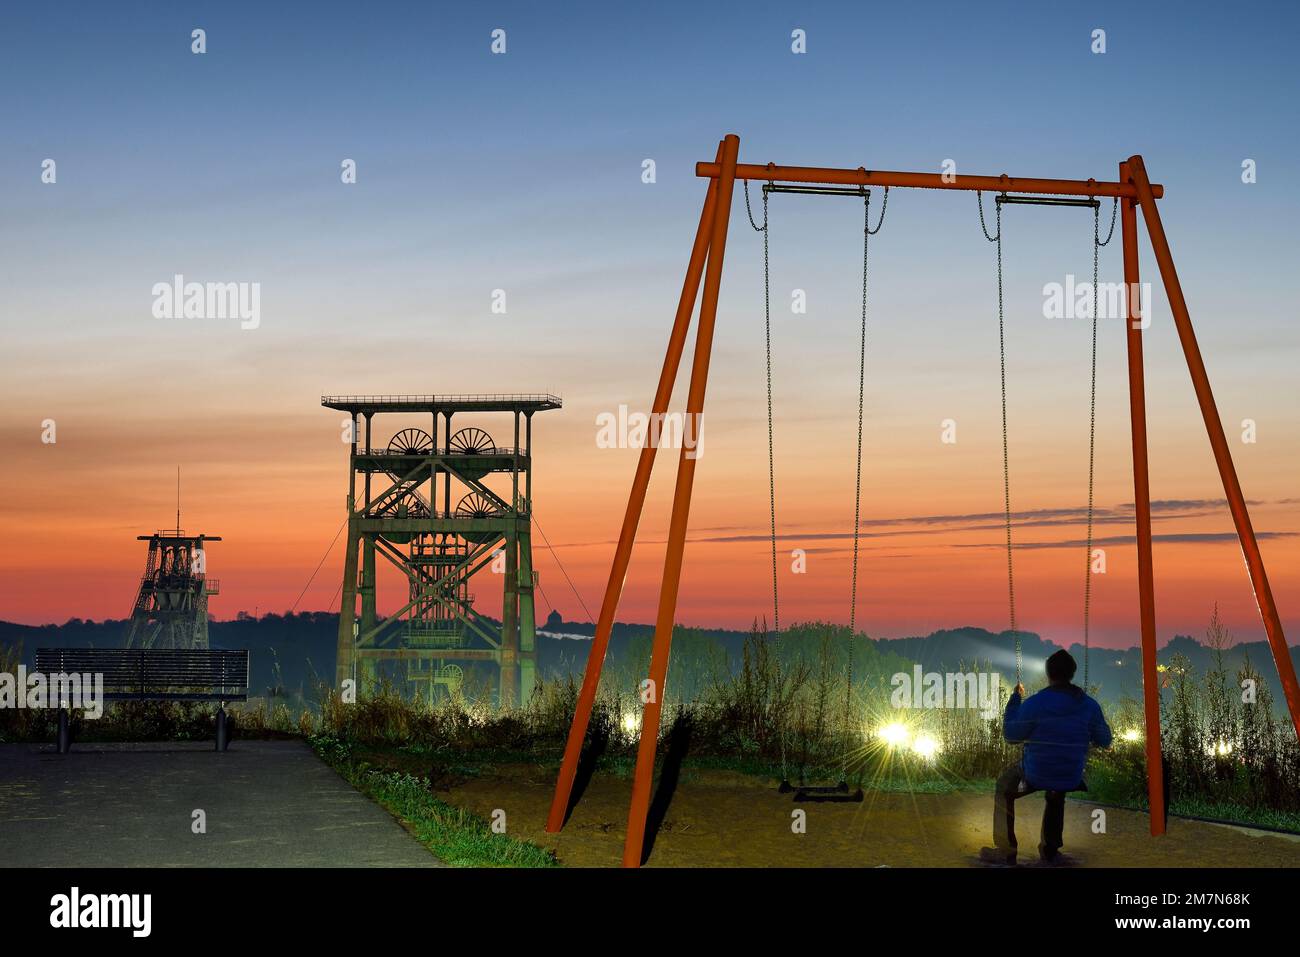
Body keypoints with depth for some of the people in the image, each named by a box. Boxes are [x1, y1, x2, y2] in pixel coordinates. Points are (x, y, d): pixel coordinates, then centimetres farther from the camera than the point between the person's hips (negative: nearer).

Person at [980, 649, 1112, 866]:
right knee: (1056, 796, 38)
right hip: (1071, 778, 3)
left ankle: (1006, 850, 23)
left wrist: (1014, 699, 4)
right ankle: (1049, 850, 40)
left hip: (1035, 774, -3)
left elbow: (1011, 735, -6)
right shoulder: (1090, 706, -10)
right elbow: (1104, 741, 3)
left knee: (1004, 789, 26)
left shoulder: (1034, 704, -20)